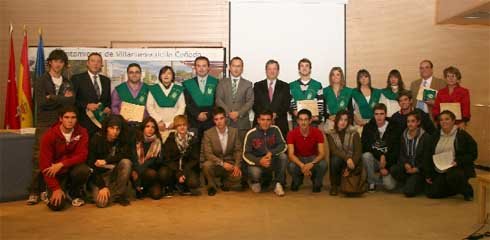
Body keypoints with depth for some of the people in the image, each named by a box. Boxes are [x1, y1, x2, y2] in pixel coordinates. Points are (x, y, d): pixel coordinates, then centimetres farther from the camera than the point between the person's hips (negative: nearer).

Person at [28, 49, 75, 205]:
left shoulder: (67, 83, 13)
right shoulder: (41, 81, 4)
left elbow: (71, 101, -2)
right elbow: (40, 103, -9)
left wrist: (52, 99, -10)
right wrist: (62, 100, -7)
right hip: (44, 125, -2)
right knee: (39, 159, -4)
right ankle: (35, 192, 2)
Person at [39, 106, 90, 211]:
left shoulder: (81, 133, -10)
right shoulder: (49, 135, -14)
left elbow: (82, 156, -15)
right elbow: (45, 164, -15)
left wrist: (61, 164, -29)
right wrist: (56, 188, -21)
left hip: (73, 168, 2)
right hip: (56, 173, -1)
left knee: (83, 170, -34)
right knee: (56, 205, -20)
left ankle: (74, 193, 0)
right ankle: (50, 192, 19)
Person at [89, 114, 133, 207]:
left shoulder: (123, 140, -7)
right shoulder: (96, 139, -13)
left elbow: (128, 155, -24)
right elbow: (92, 165, -15)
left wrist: (106, 160, -31)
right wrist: (102, 186, -23)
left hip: (116, 172, 3)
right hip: (101, 174, -2)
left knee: (126, 162, -30)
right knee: (101, 202, -26)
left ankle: (118, 194, -14)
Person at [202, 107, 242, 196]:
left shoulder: (234, 131, -1)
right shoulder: (208, 133, -9)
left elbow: (238, 150, 0)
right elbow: (208, 154, -15)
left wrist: (237, 165, -17)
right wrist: (222, 163, -27)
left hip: (229, 163, 2)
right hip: (215, 164, -1)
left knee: (238, 175, -28)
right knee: (206, 165, -34)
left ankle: (225, 184, 10)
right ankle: (212, 186, -3)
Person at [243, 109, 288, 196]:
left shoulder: (275, 129, -8)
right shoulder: (251, 134, -13)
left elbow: (283, 146, -9)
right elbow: (246, 154, -10)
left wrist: (271, 153, -28)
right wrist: (259, 161, -29)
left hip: (273, 161, 2)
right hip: (257, 162, -2)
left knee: (283, 156, -27)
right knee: (254, 172, -33)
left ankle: (278, 184, -11)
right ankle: (256, 181, 7)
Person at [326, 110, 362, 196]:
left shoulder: (354, 133, -5)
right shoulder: (331, 134, -2)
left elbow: (358, 152, -10)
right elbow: (334, 150, -15)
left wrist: (349, 168, -21)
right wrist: (347, 158, -33)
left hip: (352, 162, -1)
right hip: (339, 161, 1)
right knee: (335, 159, -35)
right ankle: (334, 186, -13)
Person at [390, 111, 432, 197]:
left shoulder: (426, 137, -7)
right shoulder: (404, 135, 8)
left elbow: (427, 157, -7)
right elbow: (401, 154, 8)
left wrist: (417, 169, -14)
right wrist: (406, 164, -12)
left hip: (419, 169, -5)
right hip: (407, 165, 5)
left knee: (408, 192, -22)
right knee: (393, 170, -29)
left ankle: (420, 184, 13)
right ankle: (409, 184, -1)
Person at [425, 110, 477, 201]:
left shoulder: (462, 135, -2)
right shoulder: (436, 137, 13)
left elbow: (473, 154, -6)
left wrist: (458, 161, -21)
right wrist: (428, 175, 11)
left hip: (458, 168, -5)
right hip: (439, 172, 5)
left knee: (452, 176, -39)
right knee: (432, 193, -8)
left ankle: (467, 191, -5)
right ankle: (457, 188, 20)